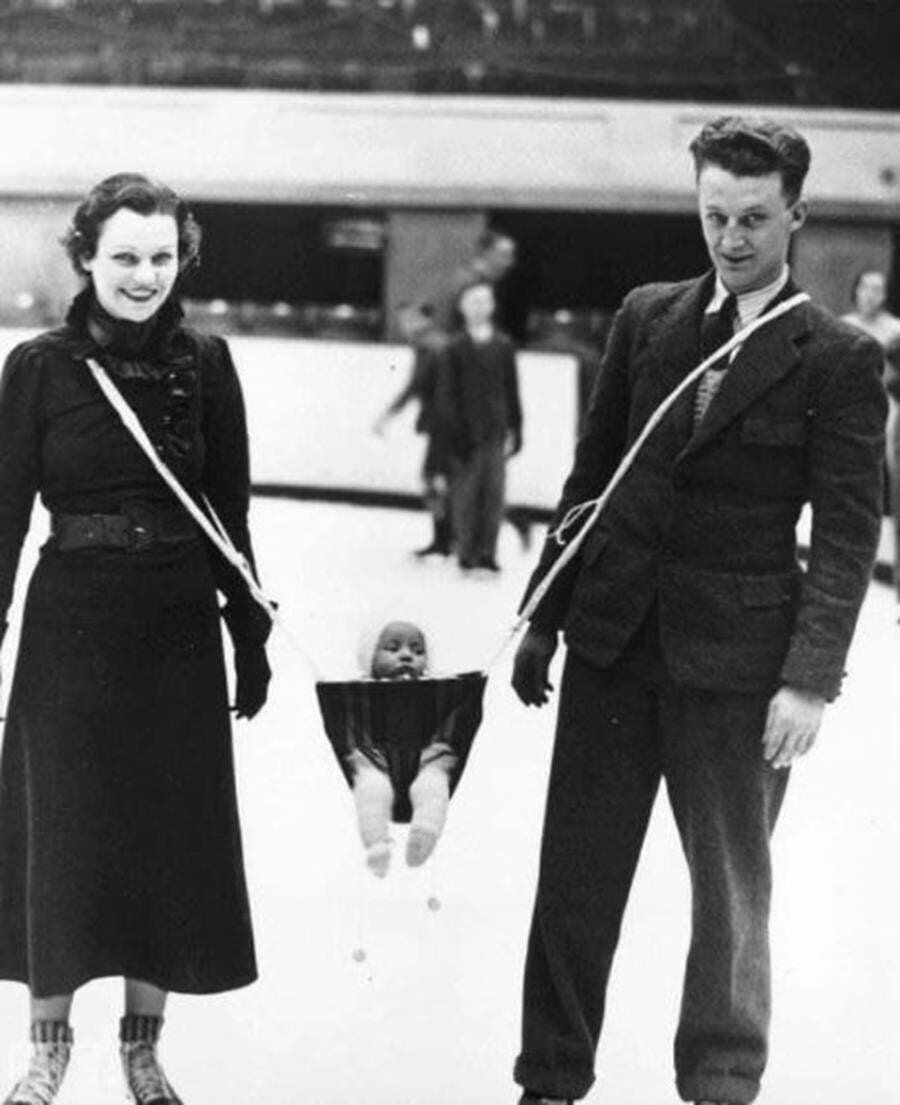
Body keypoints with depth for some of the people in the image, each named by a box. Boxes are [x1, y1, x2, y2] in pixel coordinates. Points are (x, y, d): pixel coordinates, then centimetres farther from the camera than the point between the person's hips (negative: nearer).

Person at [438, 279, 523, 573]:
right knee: (466, 493, -1)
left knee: (494, 492, 0)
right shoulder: (456, 348, -1)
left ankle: (487, 551, 7)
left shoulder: (503, 346, 7)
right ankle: (467, 551, 8)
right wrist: (454, 433, -9)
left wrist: (514, 431, 5)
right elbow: (446, 394, -3)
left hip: (496, 431, 2)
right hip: (467, 434, -2)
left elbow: (512, 392, 10)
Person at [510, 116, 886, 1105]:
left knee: (731, 885, 7)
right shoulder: (646, 318, 7)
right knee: (576, 872, 7)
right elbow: (590, 475, 11)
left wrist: (811, 679, -15)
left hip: (735, 654, -4)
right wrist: (543, 618, 9)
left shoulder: (836, 359, -6)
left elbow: (847, 534, -8)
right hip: (613, 637, 4)